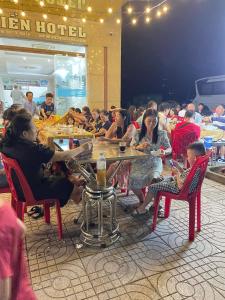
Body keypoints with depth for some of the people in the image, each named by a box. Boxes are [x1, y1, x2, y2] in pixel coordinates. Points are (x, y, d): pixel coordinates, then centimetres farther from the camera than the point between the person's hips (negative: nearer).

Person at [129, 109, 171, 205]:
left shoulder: (162, 134, 0)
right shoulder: (138, 133, 1)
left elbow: (169, 149, 3)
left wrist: (164, 152, -22)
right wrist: (139, 147, -20)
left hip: (155, 163, -1)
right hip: (140, 163, 1)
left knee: (154, 179, -30)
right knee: (133, 181, -23)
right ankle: (142, 201, 8)